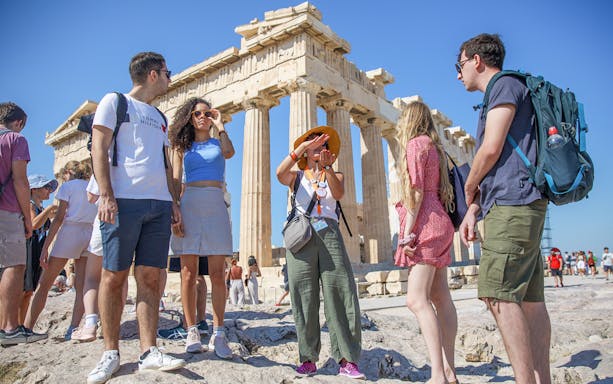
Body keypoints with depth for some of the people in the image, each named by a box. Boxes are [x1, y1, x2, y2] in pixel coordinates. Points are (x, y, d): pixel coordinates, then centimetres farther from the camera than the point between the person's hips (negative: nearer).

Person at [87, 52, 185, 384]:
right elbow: (99, 148, -2)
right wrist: (106, 195, -13)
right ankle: (111, 353, 8)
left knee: (150, 277, 0)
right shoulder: (114, 101, 8)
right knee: (113, 276, -1)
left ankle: (149, 352, 2)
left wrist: (174, 202, 12)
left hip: (159, 205, 5)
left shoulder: (160, 117, 24)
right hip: (124, 201, -5)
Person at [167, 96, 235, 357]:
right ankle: (192, 332, 9)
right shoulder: (181, 146, 16)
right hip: (189, 205, 0)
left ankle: (218, 334, 1)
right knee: (188, 273, 0)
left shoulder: (218, 142, 17)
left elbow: (229, 152, -8)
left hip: (216, 207, 0)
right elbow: (175, 182, 7)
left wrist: (219, 124, 4)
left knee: (217, 274, -3)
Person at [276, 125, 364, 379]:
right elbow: (280, 173, -9)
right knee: (304, 300, -1)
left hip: (330, 235, 1)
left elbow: (339, 194, -6)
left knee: (339, 296, -5)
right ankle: (308, 358, 7)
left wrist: (327, 168, -21)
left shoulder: (335, 176, 18)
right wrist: (303, 147, -15)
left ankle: (347, 360, 1)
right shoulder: (297, 176, 15)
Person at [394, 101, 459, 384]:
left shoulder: (415, 144, -5)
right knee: (440, 297, 6)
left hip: (425, 224, -10)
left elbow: (416, 192, -15)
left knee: (416, 299, -15)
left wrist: (407, 232, -17)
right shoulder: (433, 146, 21)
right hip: (437, 223, 10)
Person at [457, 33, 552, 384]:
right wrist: (473, 209, 12)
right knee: (529, 298, 7)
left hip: (512, 203, -10)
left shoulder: (505, 84, -1)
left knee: (499, 294, -13)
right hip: (521, 206, 10)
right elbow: (495, 166, 22)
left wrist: (469, 188, 4)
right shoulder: (507, 91, 29)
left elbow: (491, 149, -14)